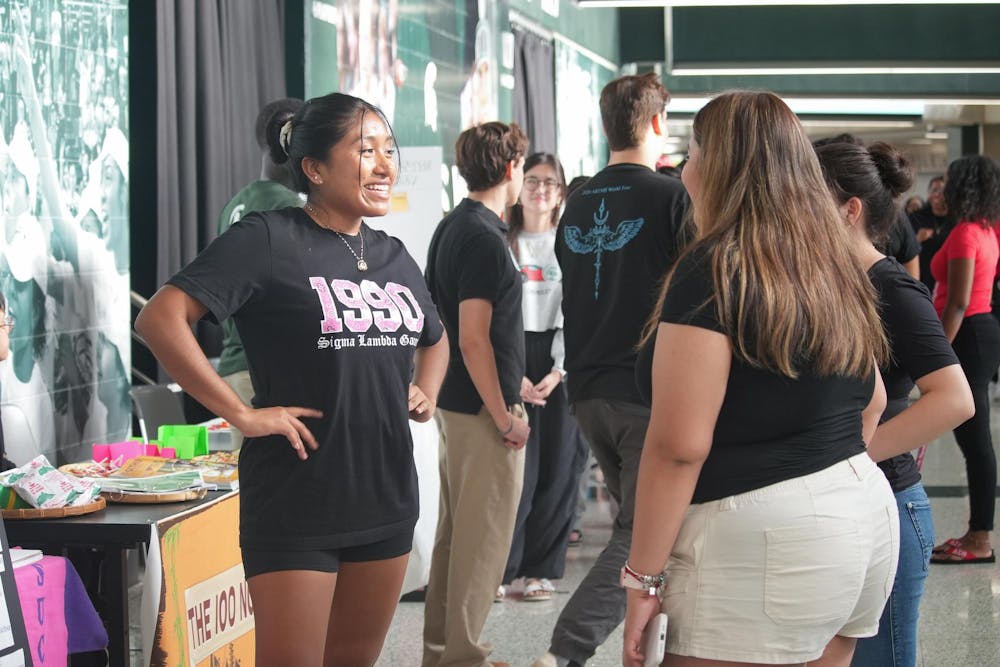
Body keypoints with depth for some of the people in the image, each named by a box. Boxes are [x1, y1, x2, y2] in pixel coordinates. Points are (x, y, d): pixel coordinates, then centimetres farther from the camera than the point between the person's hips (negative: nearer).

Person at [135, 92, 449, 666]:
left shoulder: (393, 256, 11)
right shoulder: (268, 240, -11)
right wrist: (241, 413, -20)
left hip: (386, 496, 7)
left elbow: (435, 339, 31)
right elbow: (160, 319, -19)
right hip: (296, 504, -7)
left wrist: (426, 392, 10)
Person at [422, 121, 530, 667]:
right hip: (483, 410, -10)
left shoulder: (450, 228, 11)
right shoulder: (484, 238, -19)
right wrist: (505, 418, -17)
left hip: (456, 402, 10)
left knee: (454, 532, 17)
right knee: (483, 539, -2)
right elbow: (473, 341, -22)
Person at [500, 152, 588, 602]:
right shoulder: (504, 244, 6)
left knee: (558, 469, 1)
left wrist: (558, 371, -10)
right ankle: (502, 567, 1)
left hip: (560, 366, 1)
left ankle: (542, 569, 10)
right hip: (511, 364, -1)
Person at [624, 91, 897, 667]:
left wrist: (643, 578, -13)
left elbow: (679, 445, -17)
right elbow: (872, 402, 22)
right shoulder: (834, 266, 11)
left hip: (762, 536, -8)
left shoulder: (713, 270, -13)